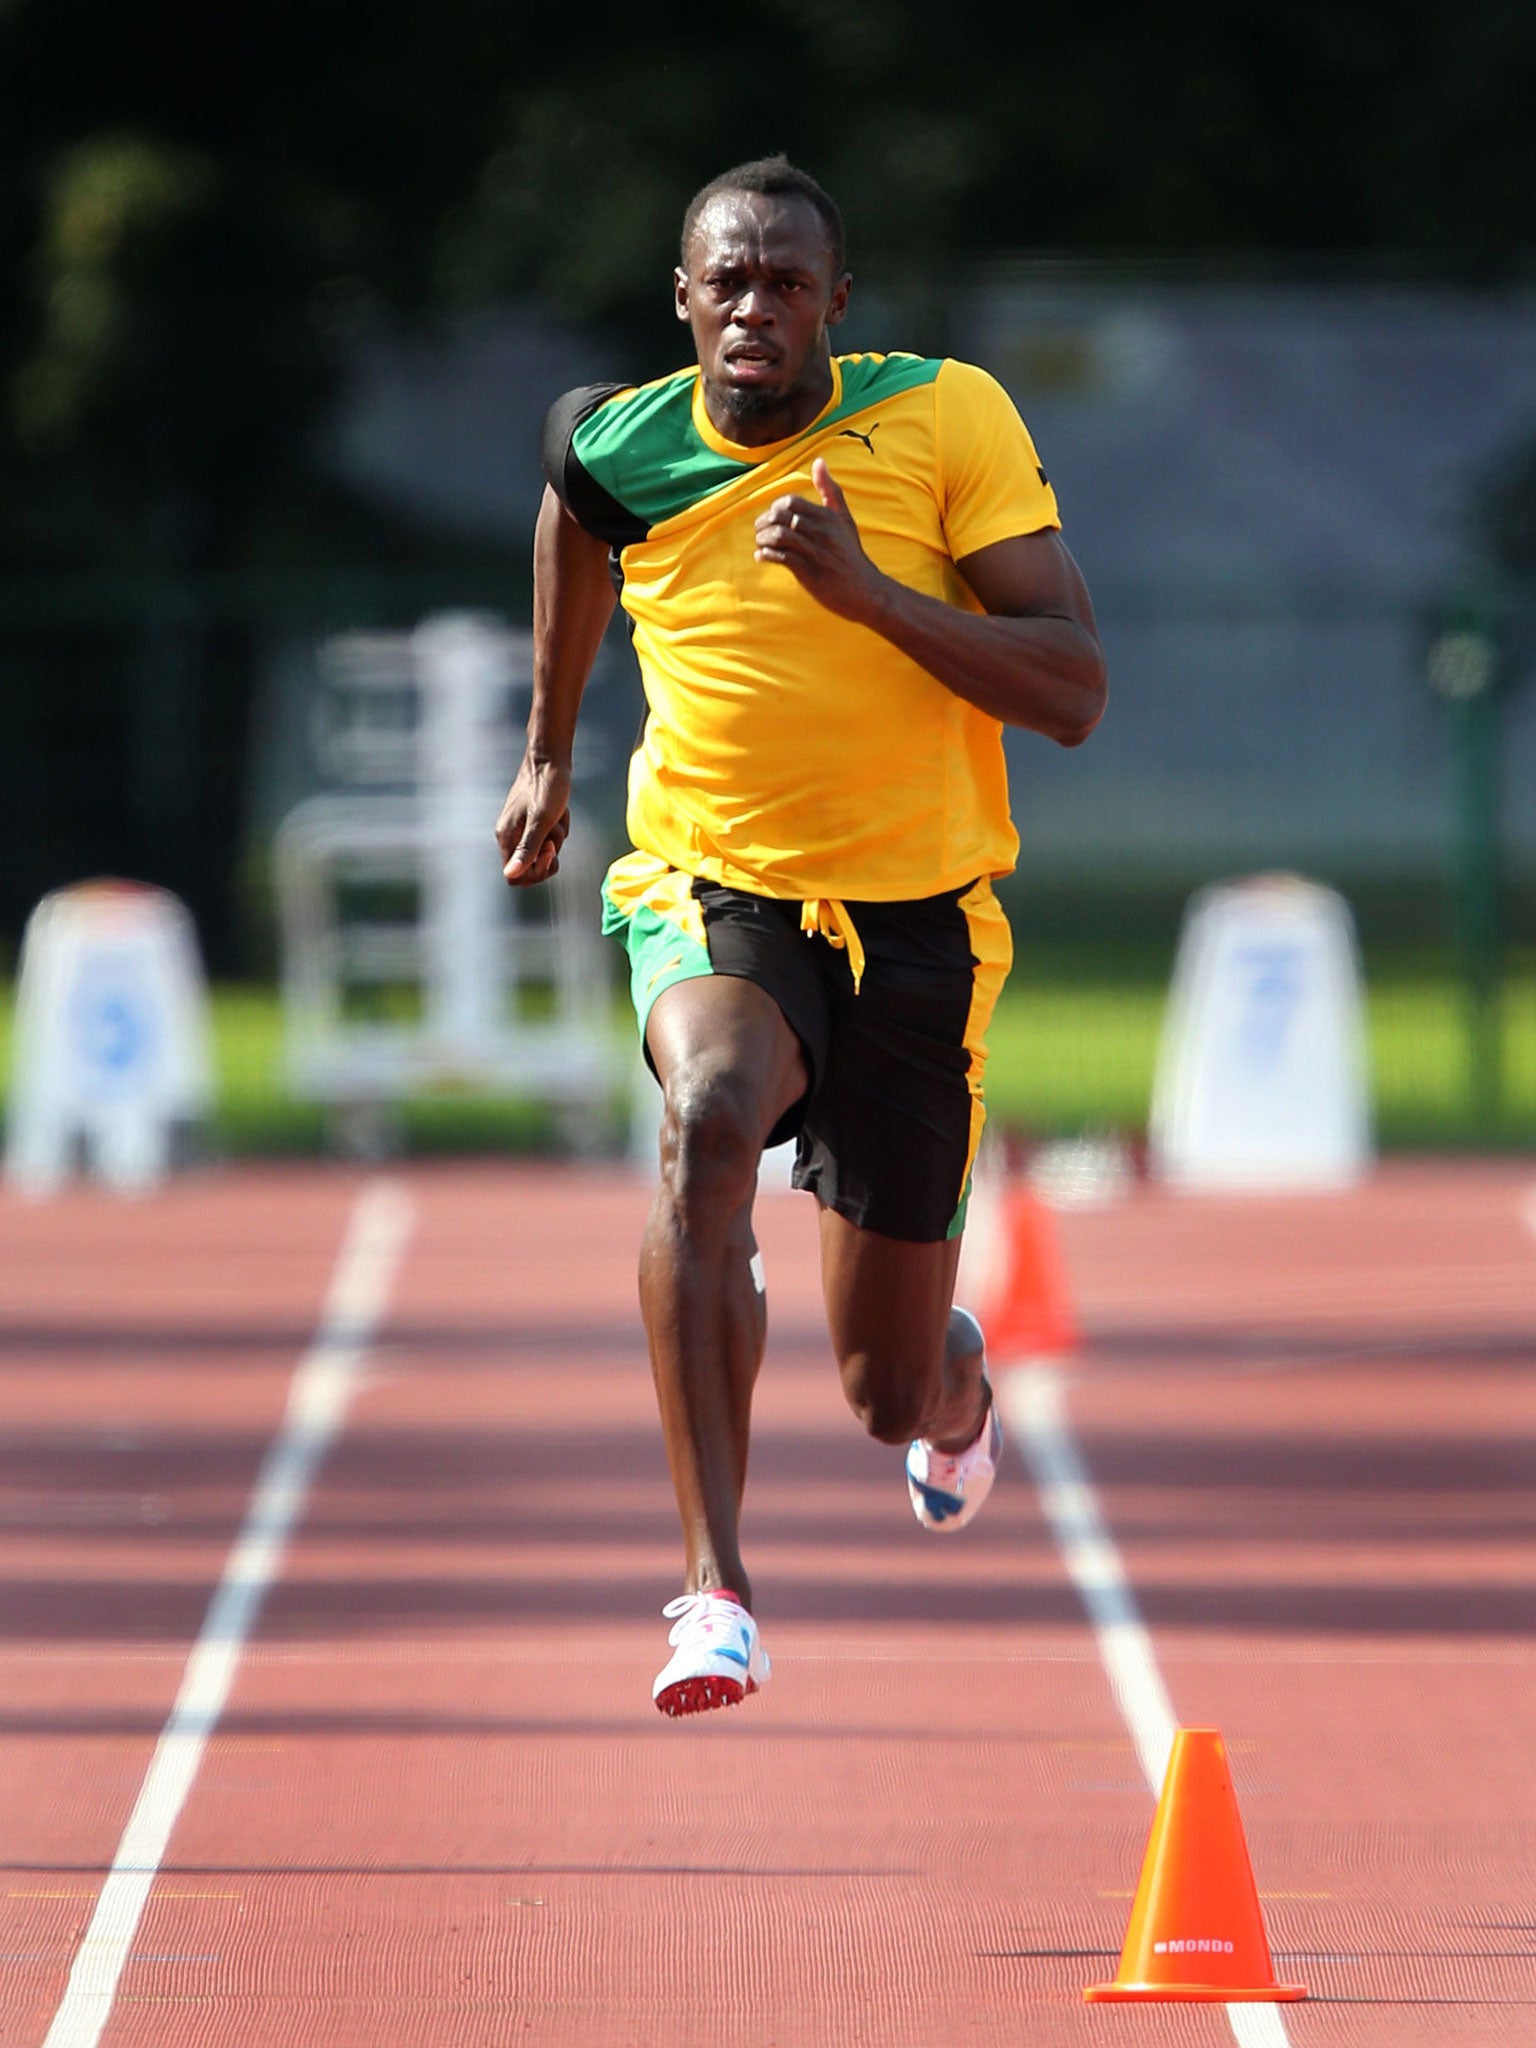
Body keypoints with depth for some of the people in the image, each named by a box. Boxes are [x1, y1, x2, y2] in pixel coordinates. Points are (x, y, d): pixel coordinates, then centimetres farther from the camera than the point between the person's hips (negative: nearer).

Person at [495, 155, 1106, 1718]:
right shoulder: (617, 448, -5)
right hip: (709, 889, 0)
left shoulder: (947, 421, -12)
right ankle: (715, 1589, -37)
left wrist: (868, 590, -27)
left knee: (891, 1389, 7)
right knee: (707, 1117, -37)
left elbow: (1073, 694, -16)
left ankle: (955, 1386, 50)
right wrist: (548, 752, 30)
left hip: (916, 924, 0)